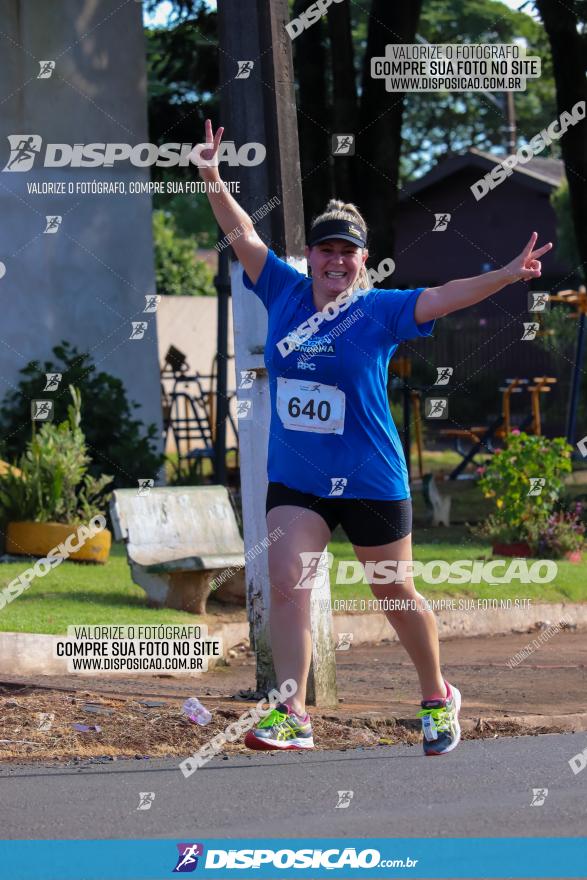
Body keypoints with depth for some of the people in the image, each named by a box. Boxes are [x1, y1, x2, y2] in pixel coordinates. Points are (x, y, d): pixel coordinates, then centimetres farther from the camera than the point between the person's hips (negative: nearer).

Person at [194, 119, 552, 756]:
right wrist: (212, 177, -3)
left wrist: (507, 275, -30)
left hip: (370, 480, -3)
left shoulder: (380, 311, -7)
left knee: (395, 594, 10)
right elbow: (244, 236, 6)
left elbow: (443, 297, -17)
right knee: (287, 586, -11)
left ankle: (437, 698, 30)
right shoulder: (285, 293, 3)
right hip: (294, 479, 3)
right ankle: (293, 717, -11)